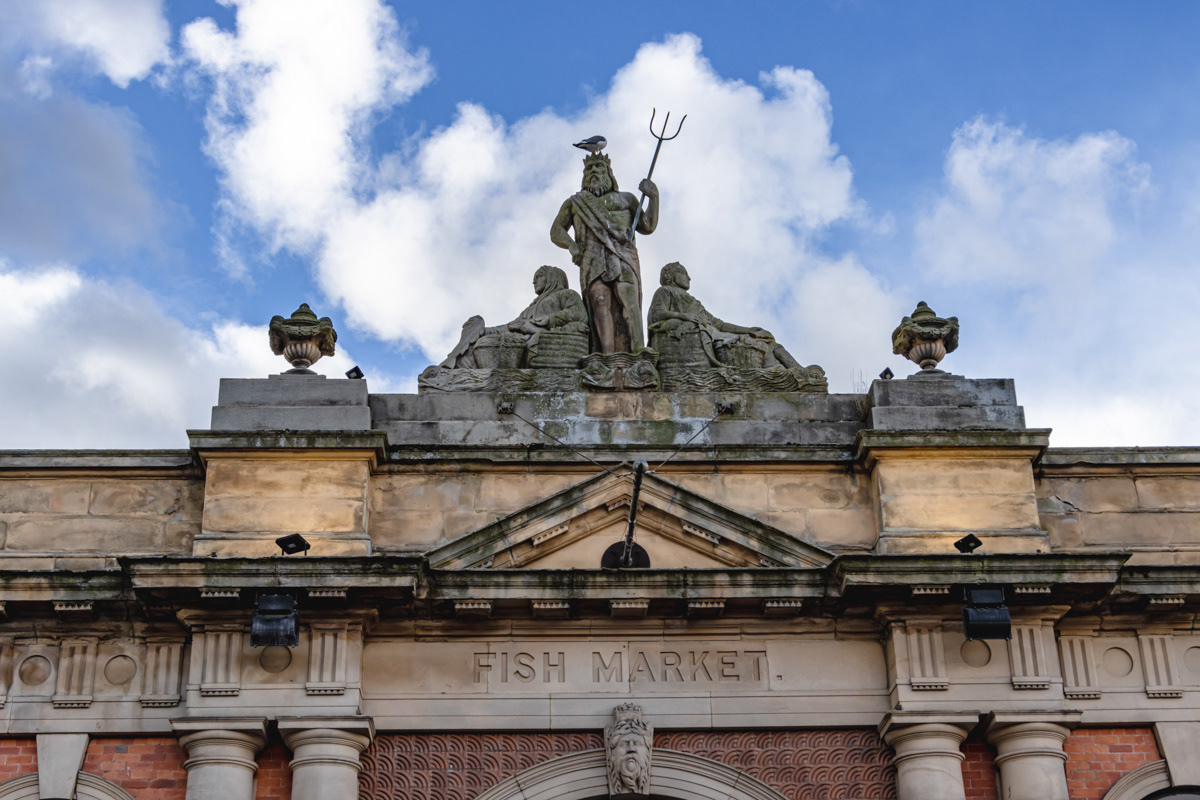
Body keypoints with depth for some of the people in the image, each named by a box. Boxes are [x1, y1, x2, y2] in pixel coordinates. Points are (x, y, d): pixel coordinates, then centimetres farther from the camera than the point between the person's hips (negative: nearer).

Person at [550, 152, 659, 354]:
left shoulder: (625, 199, 29)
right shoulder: (575, 202, 30)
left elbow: (647, 227, 22)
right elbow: (556, 231, 21)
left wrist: (653, 197, 8)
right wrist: (572, 246, 0)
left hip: (623, 260, 0)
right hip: (592, 261, 0)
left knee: (628, 302, -21)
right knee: (600, 303, -22)